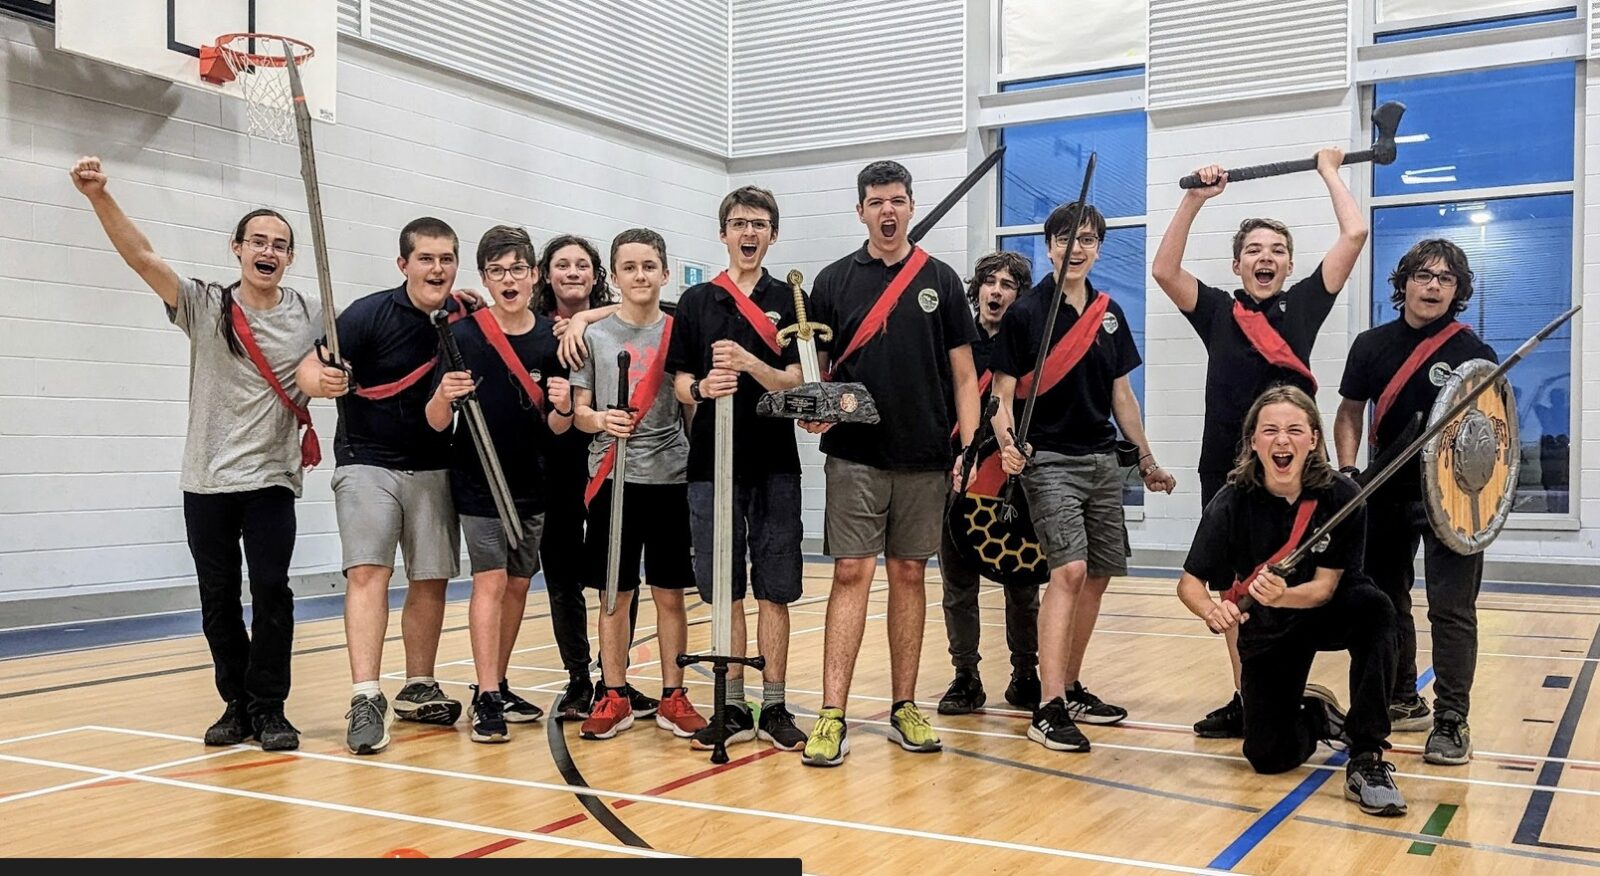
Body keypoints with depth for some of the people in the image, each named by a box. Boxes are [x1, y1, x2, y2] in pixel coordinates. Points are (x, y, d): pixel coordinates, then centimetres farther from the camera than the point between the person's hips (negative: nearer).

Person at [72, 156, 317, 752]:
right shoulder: (203, 306, 0)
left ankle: (268, 707, 4)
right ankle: (236, 703, 20)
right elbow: (142, 257, -12)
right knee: (217, 598, 6)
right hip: (207, 480, 1)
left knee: (271, 590, -8)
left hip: (271, 479, 0)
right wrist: (99, 196, -26)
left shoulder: (309, 316, 4)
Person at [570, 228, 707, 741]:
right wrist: (600, 421, -18)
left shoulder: (679, 332, 5)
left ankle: (673, 697, 16)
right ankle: (613, 697, 17)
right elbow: (579, 411, 3)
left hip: (670, 477, 0)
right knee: (615, 593, 6)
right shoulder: (595, 337, 5)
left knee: (669, 593, 6)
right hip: (612, 478, 0)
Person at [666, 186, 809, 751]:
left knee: (773, 592, 3)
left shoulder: (789, 300, 4)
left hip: (776, 464, -1)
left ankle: (774, 709, 12)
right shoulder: (696, 302, 8)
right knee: (726, 593, 6)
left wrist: (749, 363, -23)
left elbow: (795, 382, -5)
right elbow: (680, 383, 5)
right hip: (713, 463, 1)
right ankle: (733, 708, 15)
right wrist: (703, 388, -18)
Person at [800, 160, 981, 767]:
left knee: (909, 576, 7)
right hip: (854, 456, -1)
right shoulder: (834, 280, 6)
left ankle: (904, 707, 16)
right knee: (851, 574, -5)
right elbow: (815, 369, 8)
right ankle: (832, 715, -4)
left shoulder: (940, 280, 7)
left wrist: (968, 448, -2)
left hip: (924, 459, 1)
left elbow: (963, 375, 7)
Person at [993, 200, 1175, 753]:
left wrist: (1147, 460, 18)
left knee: (1097, 577, 9)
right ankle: (1048, 708, -17)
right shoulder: (1025, 314, -5)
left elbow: (1121, 394, 18)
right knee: (1069, 571, -18)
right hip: (1049, 461, -6)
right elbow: (1003, 395, -5)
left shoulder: (1110, 314, 11)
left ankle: (1071, 689, 24)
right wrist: (1007, 444, -23)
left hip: (1102, 460, 6)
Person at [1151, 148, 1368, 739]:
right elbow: (1164, 270, -1)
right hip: (1226, 469, 2)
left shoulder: (1303, 305, 8)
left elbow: (1355, 235, 3)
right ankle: (1244, 701, 16)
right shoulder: (1217, 311, 10)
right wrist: (1195, 198, -1)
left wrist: (1330, 172, 13)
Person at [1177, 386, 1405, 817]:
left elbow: (1326, 585, -20)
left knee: (1373, 607, -36)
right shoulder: (1232, 503, -21)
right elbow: (1190, 582, -18)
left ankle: (1366, 761, -28)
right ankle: (1316, 715, 28)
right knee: (1269, 757, -9)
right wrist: (1211, 609, -40)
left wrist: (1284, 596, -42)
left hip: (1326, 612, 0)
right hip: (1266, 631, 0)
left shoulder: (1341, 496, -22)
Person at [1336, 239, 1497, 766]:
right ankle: (1402, 702, 29)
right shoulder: (1372, 346, 3)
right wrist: (1347, 472, -2)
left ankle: (1451, 722, 4)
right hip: (1387, 494, 4)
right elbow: (1350, 414, 11)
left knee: (1451, 611, -4)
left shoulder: (1473, 353, -6)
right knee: (1384, 601, 13)